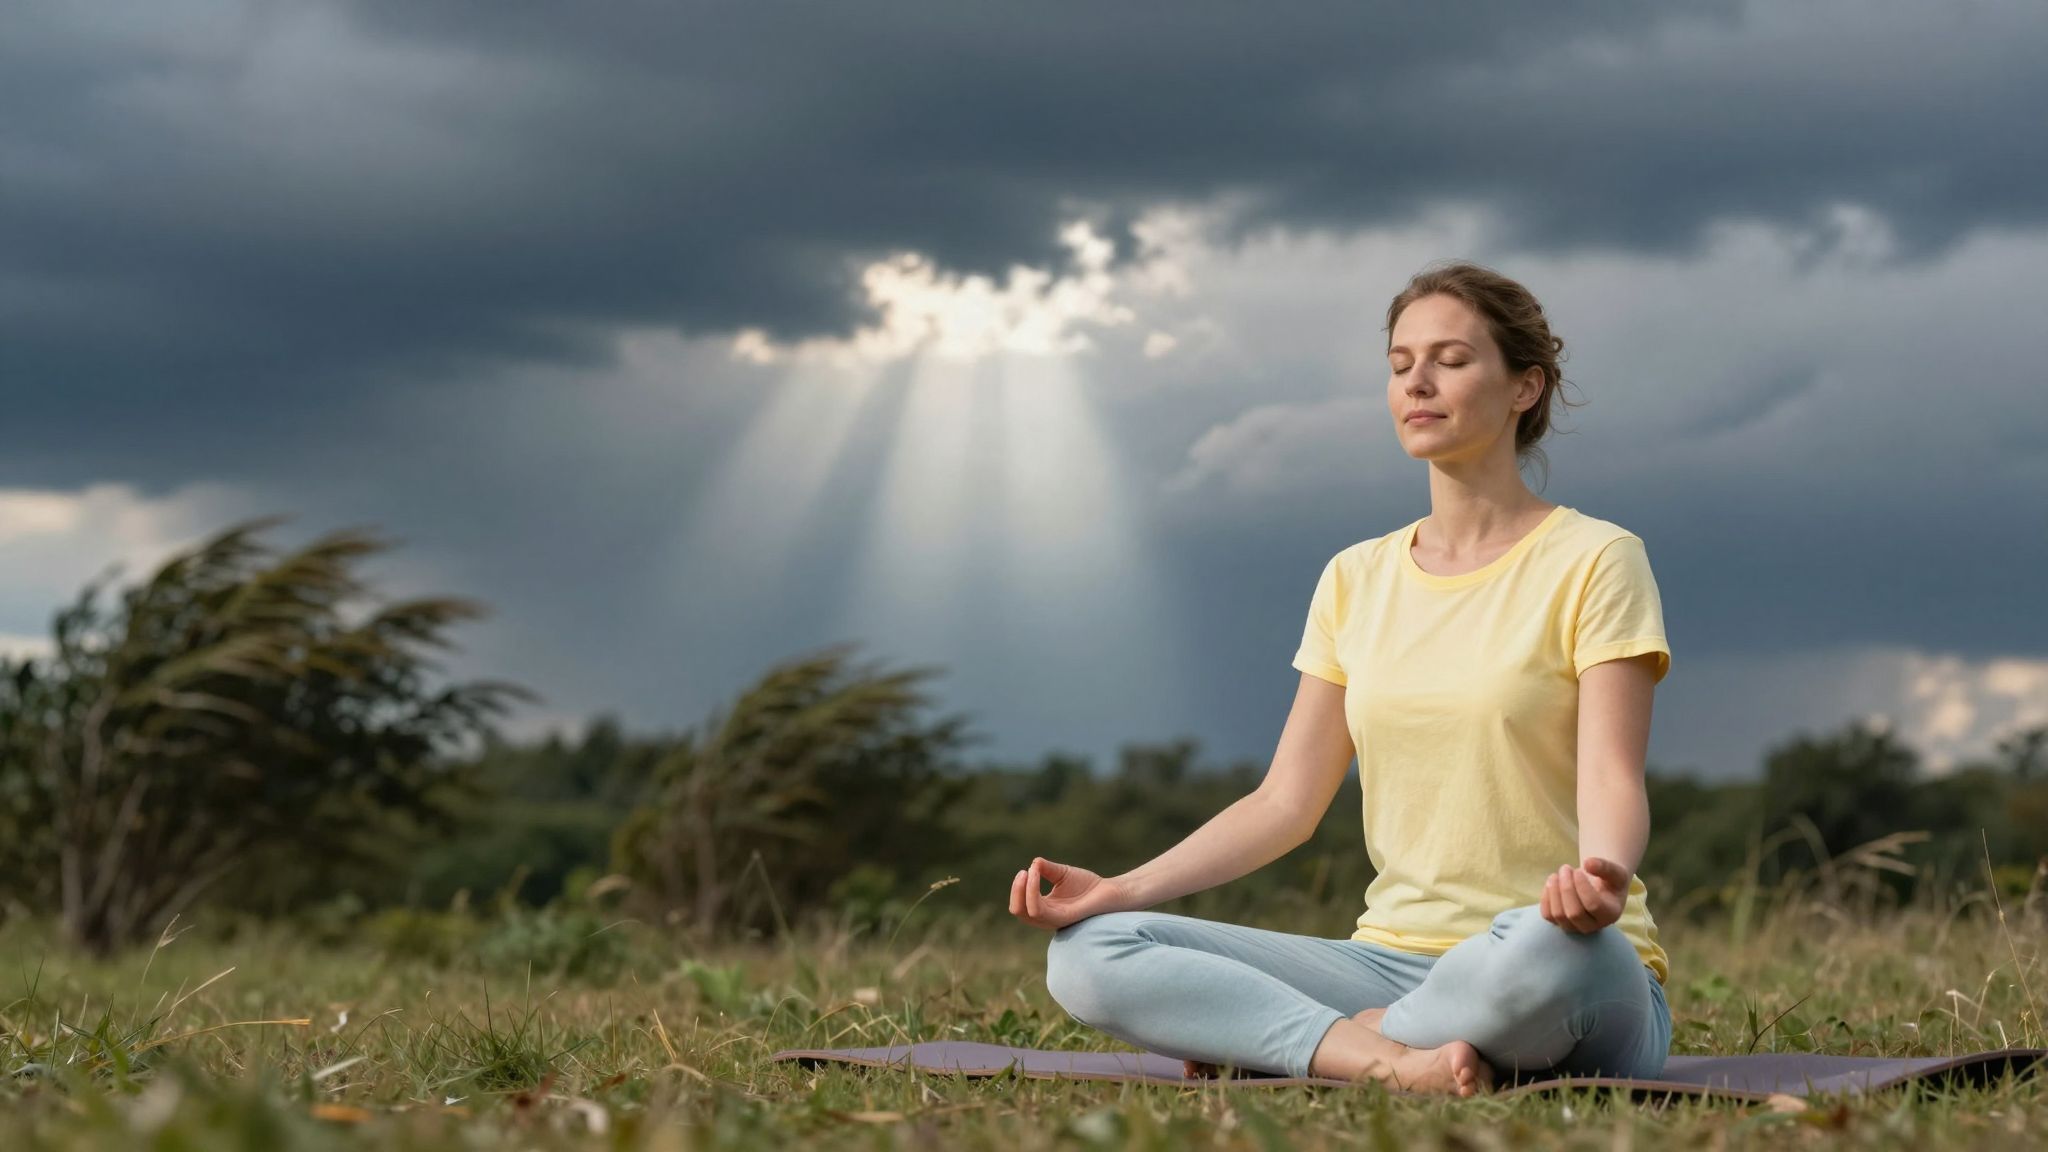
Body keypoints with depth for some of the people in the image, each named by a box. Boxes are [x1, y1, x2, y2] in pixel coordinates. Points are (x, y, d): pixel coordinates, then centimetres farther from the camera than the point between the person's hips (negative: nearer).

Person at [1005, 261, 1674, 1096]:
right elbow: (1286, 801, 9)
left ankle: (1292, 1036, -17)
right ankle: (1393, 1061, -26)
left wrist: (1600, 876, -36)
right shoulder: (1355, 580, 14)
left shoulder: (1594, 560, -2)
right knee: (1088, 953, -14)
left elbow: (1611, 780, -12)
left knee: (1547, 949, -43)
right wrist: (1120, 890, -5)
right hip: (1392, 959, 4)